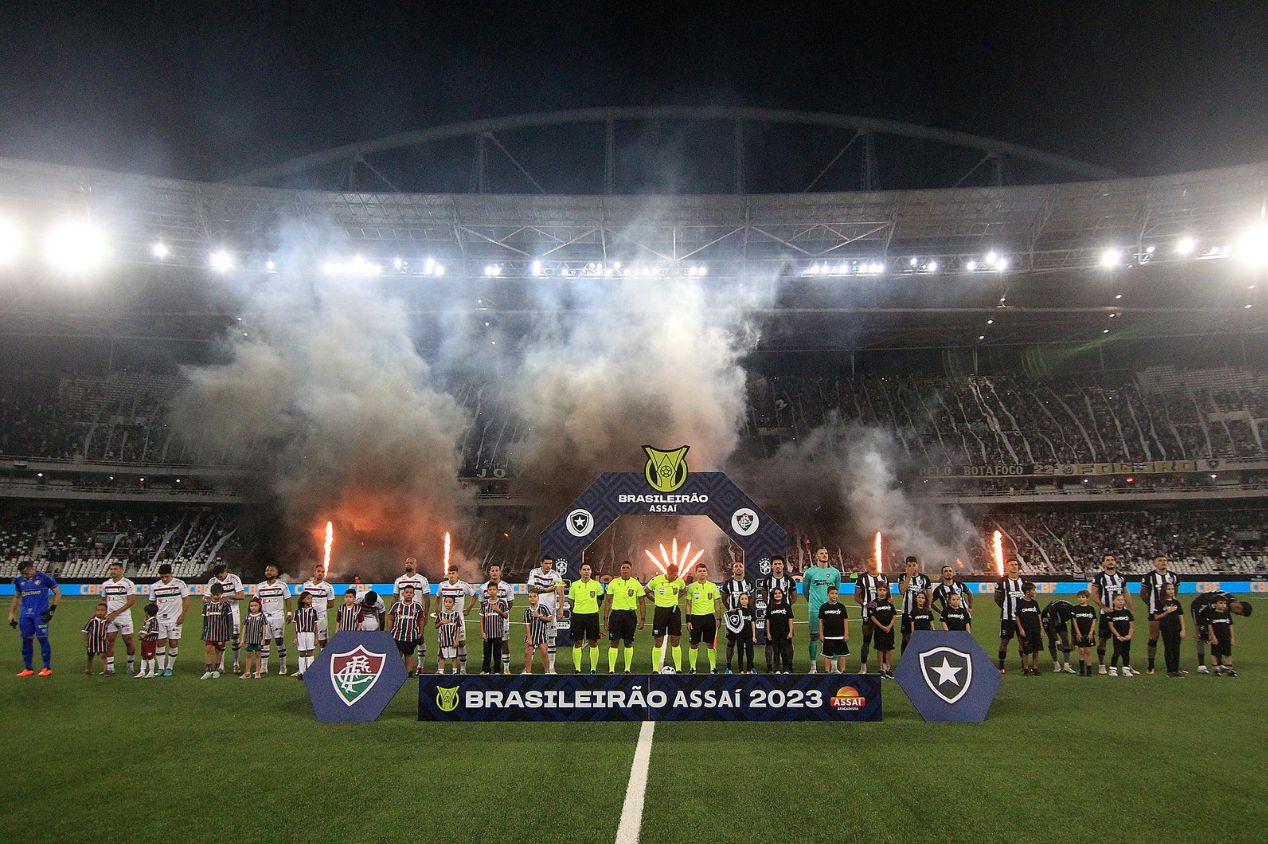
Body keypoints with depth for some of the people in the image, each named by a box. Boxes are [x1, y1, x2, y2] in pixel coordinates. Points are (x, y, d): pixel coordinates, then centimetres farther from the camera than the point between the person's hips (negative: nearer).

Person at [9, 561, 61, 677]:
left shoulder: (44, 578, -4)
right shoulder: (19, 580, 11)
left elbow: (58, 593, 0)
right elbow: (16, 597, 24)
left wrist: (52, 609, -7)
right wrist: (11, 614, 18)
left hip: (40, 614, -5)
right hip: (25, 614, 5)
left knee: (42, 639, -7)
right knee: (26, 640, 7)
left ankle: (47, 668, 1)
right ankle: (28, 669, 16)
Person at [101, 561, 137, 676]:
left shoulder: (128, 584, -7)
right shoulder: (105, 584, 11)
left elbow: (131, 601, -11)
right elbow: (104, 600, 19)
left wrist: (115, 613, -15)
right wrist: (104, 613, 4)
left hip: (124, 616, -4)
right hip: (110, 617, 4)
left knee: (128, 641, 1)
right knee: (109, 641, 0)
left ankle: (131, 663, 19)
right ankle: (109, 667, 4)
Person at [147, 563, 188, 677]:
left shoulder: (180, 584, -5)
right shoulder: (154, 586, 4)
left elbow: (186, 600, -3)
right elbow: (152, 603, 13)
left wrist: (182, 615, -10)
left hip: (175, 619, -2)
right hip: (160, 619, 3)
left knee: (173, 644, -1)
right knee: (160, 643, 0)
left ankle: (169, 668, 11)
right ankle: (161, 668, 9)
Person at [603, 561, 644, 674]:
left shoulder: (636, 584, 3)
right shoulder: (613, 583, 3)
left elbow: (642, 603, 6)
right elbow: (608, 601, 5)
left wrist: (642, 619, -1)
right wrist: (605, 619, -1)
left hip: (630, 614, 1)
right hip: (616, 613, 0)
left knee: (628, 643, 7)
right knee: (614, 643, -3)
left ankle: (627, 669, 16)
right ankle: (611, 669, 1)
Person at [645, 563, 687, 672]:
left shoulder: (680, 581, -4)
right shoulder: (656, 580, -11)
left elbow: (683, 590, 19)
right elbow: (647, 591, 7)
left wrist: (675, 599, 8)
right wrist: (656, 600, 2)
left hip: (674, 611, 2)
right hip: (660, 611, -2)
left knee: (675, 643, 4)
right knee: (658, 643, 1)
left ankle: (678, 669, 10)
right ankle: (655, 670, 7)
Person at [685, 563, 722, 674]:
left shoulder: (713, 586, 5)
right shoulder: (691, 587, 2)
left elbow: (717, 604, 8)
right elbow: (688, 605, 4)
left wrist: (719, 619, 1)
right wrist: (688, 620, -1)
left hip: (709, 616, 1)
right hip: (696, 617, 0)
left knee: (711, 644, 3)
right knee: (694, 644, 2)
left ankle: (713, 667, 12)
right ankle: (692, 668, 11)